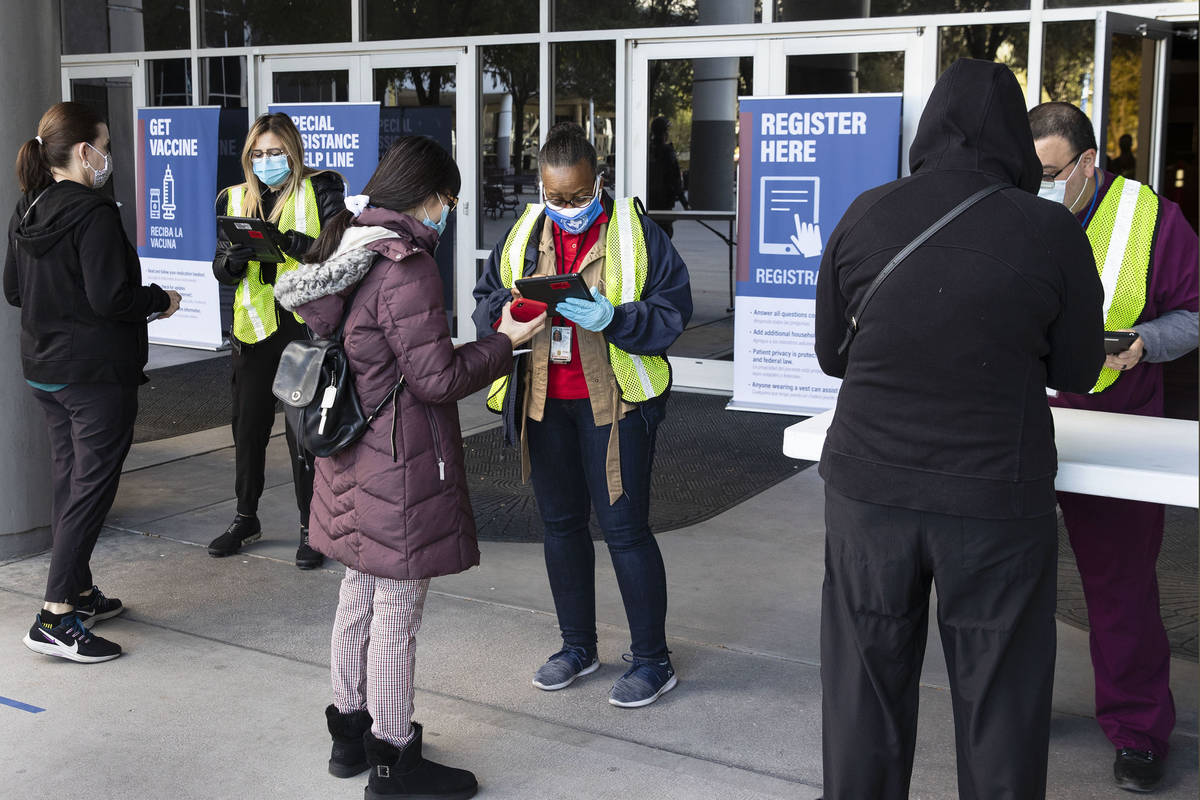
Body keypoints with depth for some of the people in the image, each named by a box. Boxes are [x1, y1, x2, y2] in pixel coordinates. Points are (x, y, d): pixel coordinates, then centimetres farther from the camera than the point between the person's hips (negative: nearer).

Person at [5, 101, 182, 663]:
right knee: (91, 486, -4)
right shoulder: (92, 214, -19)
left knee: (68, 477, 17)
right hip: (97, 373, -9)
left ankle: (79, 592, 29)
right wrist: (160, 300, -6)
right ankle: (56, 618, -5)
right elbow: (111, 299, -23)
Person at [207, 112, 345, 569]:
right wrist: (233, 259, -13)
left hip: (306, 325, -4)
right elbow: (220, 270, 10)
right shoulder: (234, 199, 13)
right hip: (254, 328, 4)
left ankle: (311, 527, 12)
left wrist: (288, 241, -27)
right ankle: (246, 519, 28)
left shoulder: (321, 190, 1)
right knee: (248, 425, 11)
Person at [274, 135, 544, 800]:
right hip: (399, 464, -9)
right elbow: (438, 378, -19)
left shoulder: (346, 249, 9)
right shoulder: (405, 266, -20)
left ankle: (351, 731, 35)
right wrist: (506, 341, -7)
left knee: (360, 594, 21)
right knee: (397, 613, 2)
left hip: (353, 460, 10)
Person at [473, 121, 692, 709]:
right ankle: (577, 647, 30)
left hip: (614, 401, -5)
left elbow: (673, 311, -11)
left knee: (624, 528, -3)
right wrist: (511, 307, -13)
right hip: (542, 402, 6)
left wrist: (612, 317, -27)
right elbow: (484, 303, 10)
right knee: (560, 523, 14)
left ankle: (652, 659, 11)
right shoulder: (523, 234, 8)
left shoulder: (636, 233, -7)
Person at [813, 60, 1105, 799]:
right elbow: (1077, 371, 4)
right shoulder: (1051, 231, -7)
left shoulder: (866, 215, -2)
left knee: (864, 700, 14)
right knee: (998, 709, 11)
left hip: (870, 487, 2)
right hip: (997, 499, -2)